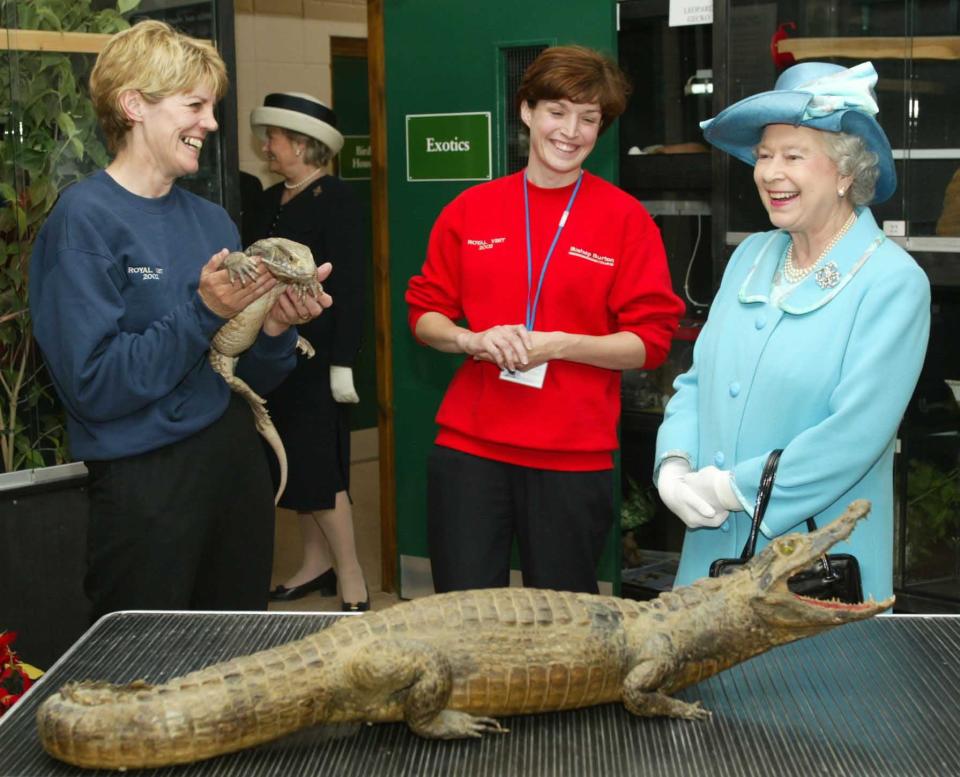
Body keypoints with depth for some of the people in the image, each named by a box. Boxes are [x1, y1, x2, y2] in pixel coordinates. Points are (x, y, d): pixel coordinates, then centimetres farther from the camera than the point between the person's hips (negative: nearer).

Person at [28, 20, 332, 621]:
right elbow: (94, 387, -18)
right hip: (146, 483, -6)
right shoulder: (85, 219, -11)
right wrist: (204, 312, -21)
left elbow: (249, 380, 12)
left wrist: (275, 329, -8)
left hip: (238, 466, 7)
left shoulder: (213, 221, 9)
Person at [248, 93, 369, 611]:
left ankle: (351, 579, 3)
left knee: (316, 467, -7)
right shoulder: (271, 200, 12)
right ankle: (317, 563, 25)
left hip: (316, 352, -8)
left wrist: (343, 363, -18)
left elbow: (349, 286, -15)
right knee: (295, 464, 13)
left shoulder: (335, 199, -10)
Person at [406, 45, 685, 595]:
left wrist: (559, 344, -17)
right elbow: (425, 314, 11)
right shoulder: (471, 209, 7)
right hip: (469, 447, 2)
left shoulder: (625, 218, -1)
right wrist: (472, 339, -10)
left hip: (573, 459, -1)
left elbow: (652, 341, -3)